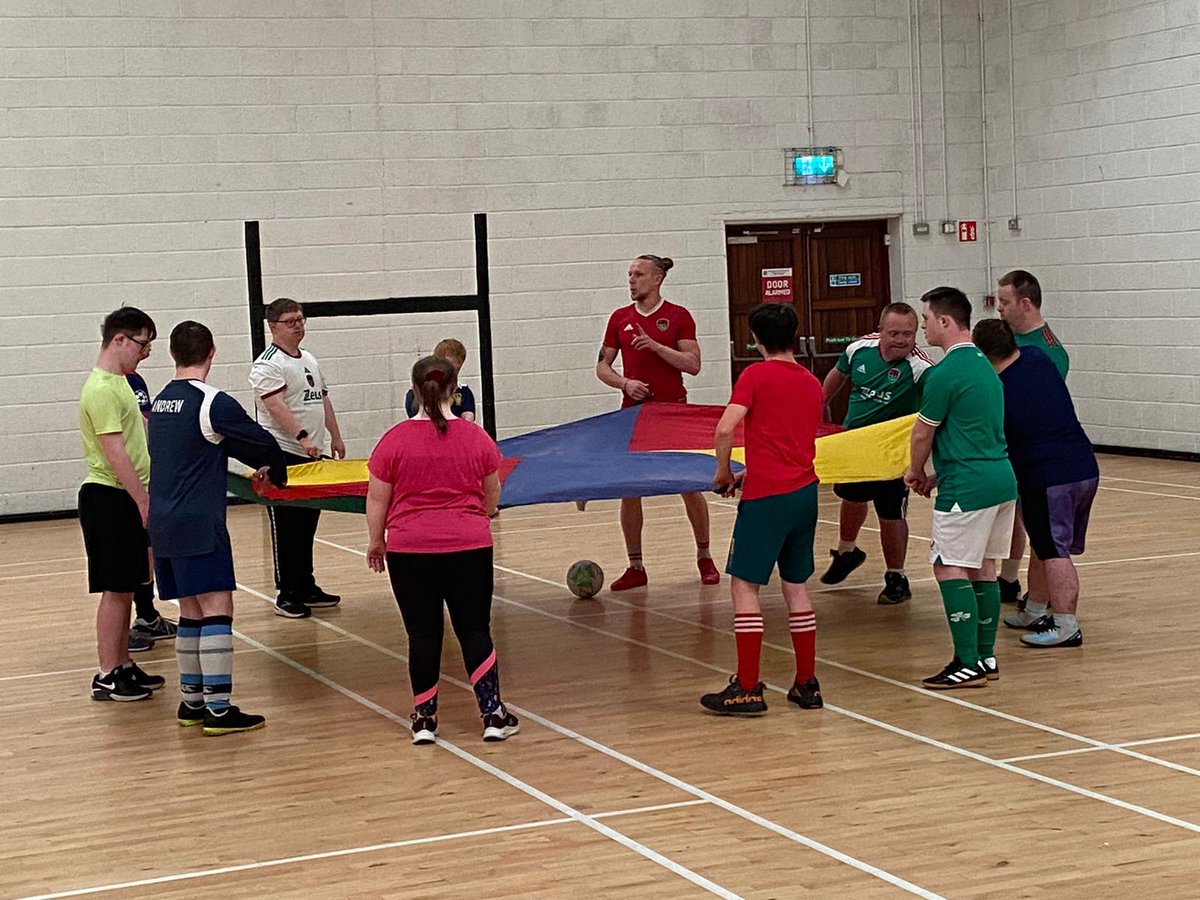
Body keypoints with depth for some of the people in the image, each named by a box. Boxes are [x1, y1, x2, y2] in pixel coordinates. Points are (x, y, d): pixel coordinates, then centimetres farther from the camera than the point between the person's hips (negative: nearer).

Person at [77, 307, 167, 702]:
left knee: (125, 588, 14)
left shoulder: (119, 383, 14)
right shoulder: (101, 390, -18)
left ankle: (123, 666, 22)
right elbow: (115, 454, -23)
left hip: (127, 499, 10)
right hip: (109, 499, -10)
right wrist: (145, 503, -23)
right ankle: (106, 677, 2)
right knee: (116, 590, -4)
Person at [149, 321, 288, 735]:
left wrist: (255, 464, 31)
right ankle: (218, 709, -10)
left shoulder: (160, 402, 13)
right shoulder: (213, 403, -12)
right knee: (216, 609, -7)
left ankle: (191, 701, 20)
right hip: (199, 525, -8)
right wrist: (277, 475, 17)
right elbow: (264, 444, -5)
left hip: (163, 525, 8)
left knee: (191, 612, 15)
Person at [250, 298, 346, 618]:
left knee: (307, 525, 13)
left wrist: (335, 436, 21)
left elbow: (323, 399, 26)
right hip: (283, 457, -8)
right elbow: (275, 406, -23)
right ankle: (287, 594, 1)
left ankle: (306, 588, 21)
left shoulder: (310, 360, 18)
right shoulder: (268, 365, -10)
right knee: (287, 528, -4)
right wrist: (302, 437, -32)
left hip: (312, 456, 8)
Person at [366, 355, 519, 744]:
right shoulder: (477, 438, -2)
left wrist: (375, 542, 14)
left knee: (423, 635, 8)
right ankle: (493, 714, 9)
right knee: (475, 631, 9)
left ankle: (424, 719, 13)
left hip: (410, 551, -1)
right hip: (469, 547, 1)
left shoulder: (394, 440, -7)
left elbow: (377, 500, -1)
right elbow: (492, 498, 9)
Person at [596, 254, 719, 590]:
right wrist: (625, 382, -9)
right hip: (633, 412, 3)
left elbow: (693, 364, -9)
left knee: (690, 486, 1)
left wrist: (656, 346, -19)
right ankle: (635, 567, 9)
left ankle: (704, 558, 16)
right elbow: (602, 366, 10)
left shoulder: (678, 316, -2)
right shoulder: (620, 318, 7)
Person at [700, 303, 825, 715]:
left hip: (766, 496, -6)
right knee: (795, 587, 13)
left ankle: (747, 689, -1)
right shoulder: (812, 383, 12)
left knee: (744, 586, 0)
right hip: (805, 491, 6)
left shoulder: (756, 375, -6)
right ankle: (807, 685, 16)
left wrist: (723, 472, 0)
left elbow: (725, 429, -17)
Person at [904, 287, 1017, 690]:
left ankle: (968, 665, -7)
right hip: (1002, 478, 9)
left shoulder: (945, 373, -14)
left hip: (967, 488, -9)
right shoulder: (985, 366, 15)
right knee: (982, 569, 13)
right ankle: (986, 657, 18)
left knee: (950, 569, -5)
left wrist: (916, 472, 12)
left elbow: (923, 433, -7)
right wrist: (939, 475, 20)